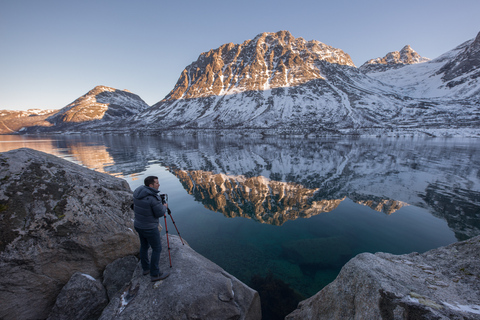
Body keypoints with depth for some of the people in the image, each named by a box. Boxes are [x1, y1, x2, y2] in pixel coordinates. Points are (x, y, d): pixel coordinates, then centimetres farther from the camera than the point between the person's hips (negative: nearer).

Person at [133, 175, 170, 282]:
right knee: (157, 249, 7)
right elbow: (160, 213, -20)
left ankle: (146, 268, 40)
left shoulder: (137, 192, -3)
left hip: (138, 225, 8)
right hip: (149, 228, -8)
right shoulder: (153, 198, -28)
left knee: (144, 246, 23)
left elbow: (135, 208, 10)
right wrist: (164, 207, -1)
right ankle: (155, 274, 18)